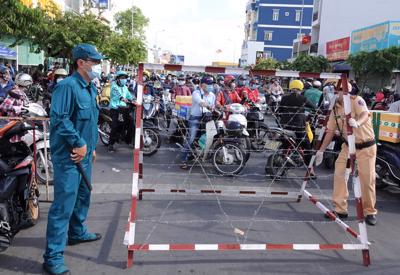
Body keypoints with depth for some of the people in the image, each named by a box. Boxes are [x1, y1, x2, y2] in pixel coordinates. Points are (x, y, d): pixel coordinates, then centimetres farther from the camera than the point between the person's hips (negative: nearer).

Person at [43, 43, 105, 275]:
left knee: (83, 195, 23)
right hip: (69, 156, -10)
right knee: (64, 204, -7)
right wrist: (79, 143, -18)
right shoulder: (68, 86, -17)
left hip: (85, 154, 10)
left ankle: (77, 232, 44)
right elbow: (59, 120, -24)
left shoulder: (91, 88, 13)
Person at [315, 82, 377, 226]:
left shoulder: (357, 100, -14)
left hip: (366, 147, -5)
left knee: (367, 180, -3)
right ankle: (340, 209, 8)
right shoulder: (335, 109, 3)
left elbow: (365, 114, -34)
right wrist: (321, 151, 7)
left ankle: (370, 212, 15)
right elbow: (330, 131, 9)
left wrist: (357, 122, -57)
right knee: (339, 174, -4)